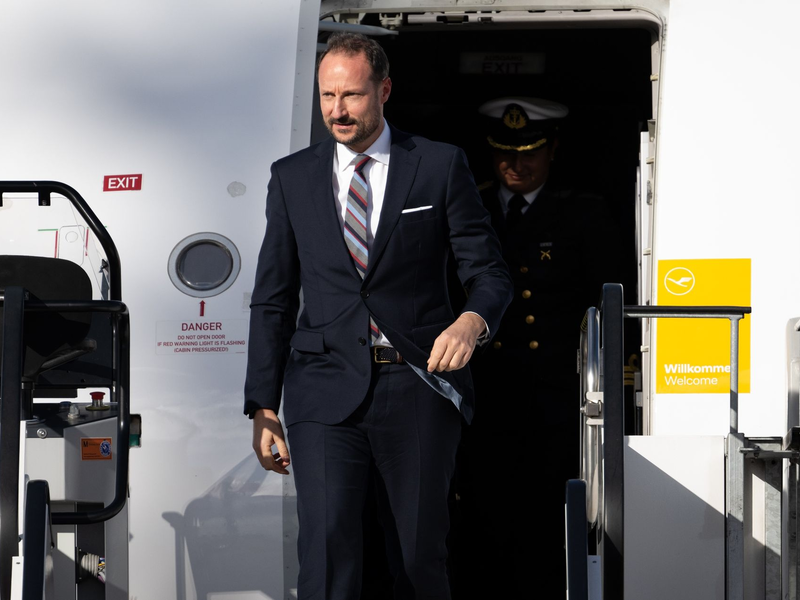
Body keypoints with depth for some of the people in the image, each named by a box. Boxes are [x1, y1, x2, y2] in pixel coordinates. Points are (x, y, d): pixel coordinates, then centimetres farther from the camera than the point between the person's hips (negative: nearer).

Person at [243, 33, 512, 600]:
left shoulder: (441, 166, 4)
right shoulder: (292, 177, 10)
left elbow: (490, 272, 5)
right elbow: (273, 300, 12)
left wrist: (473, 321, -19)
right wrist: (263, 408, 5)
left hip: (418, 388, -1)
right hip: (327, 392, 1)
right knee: (327, 549, -13)